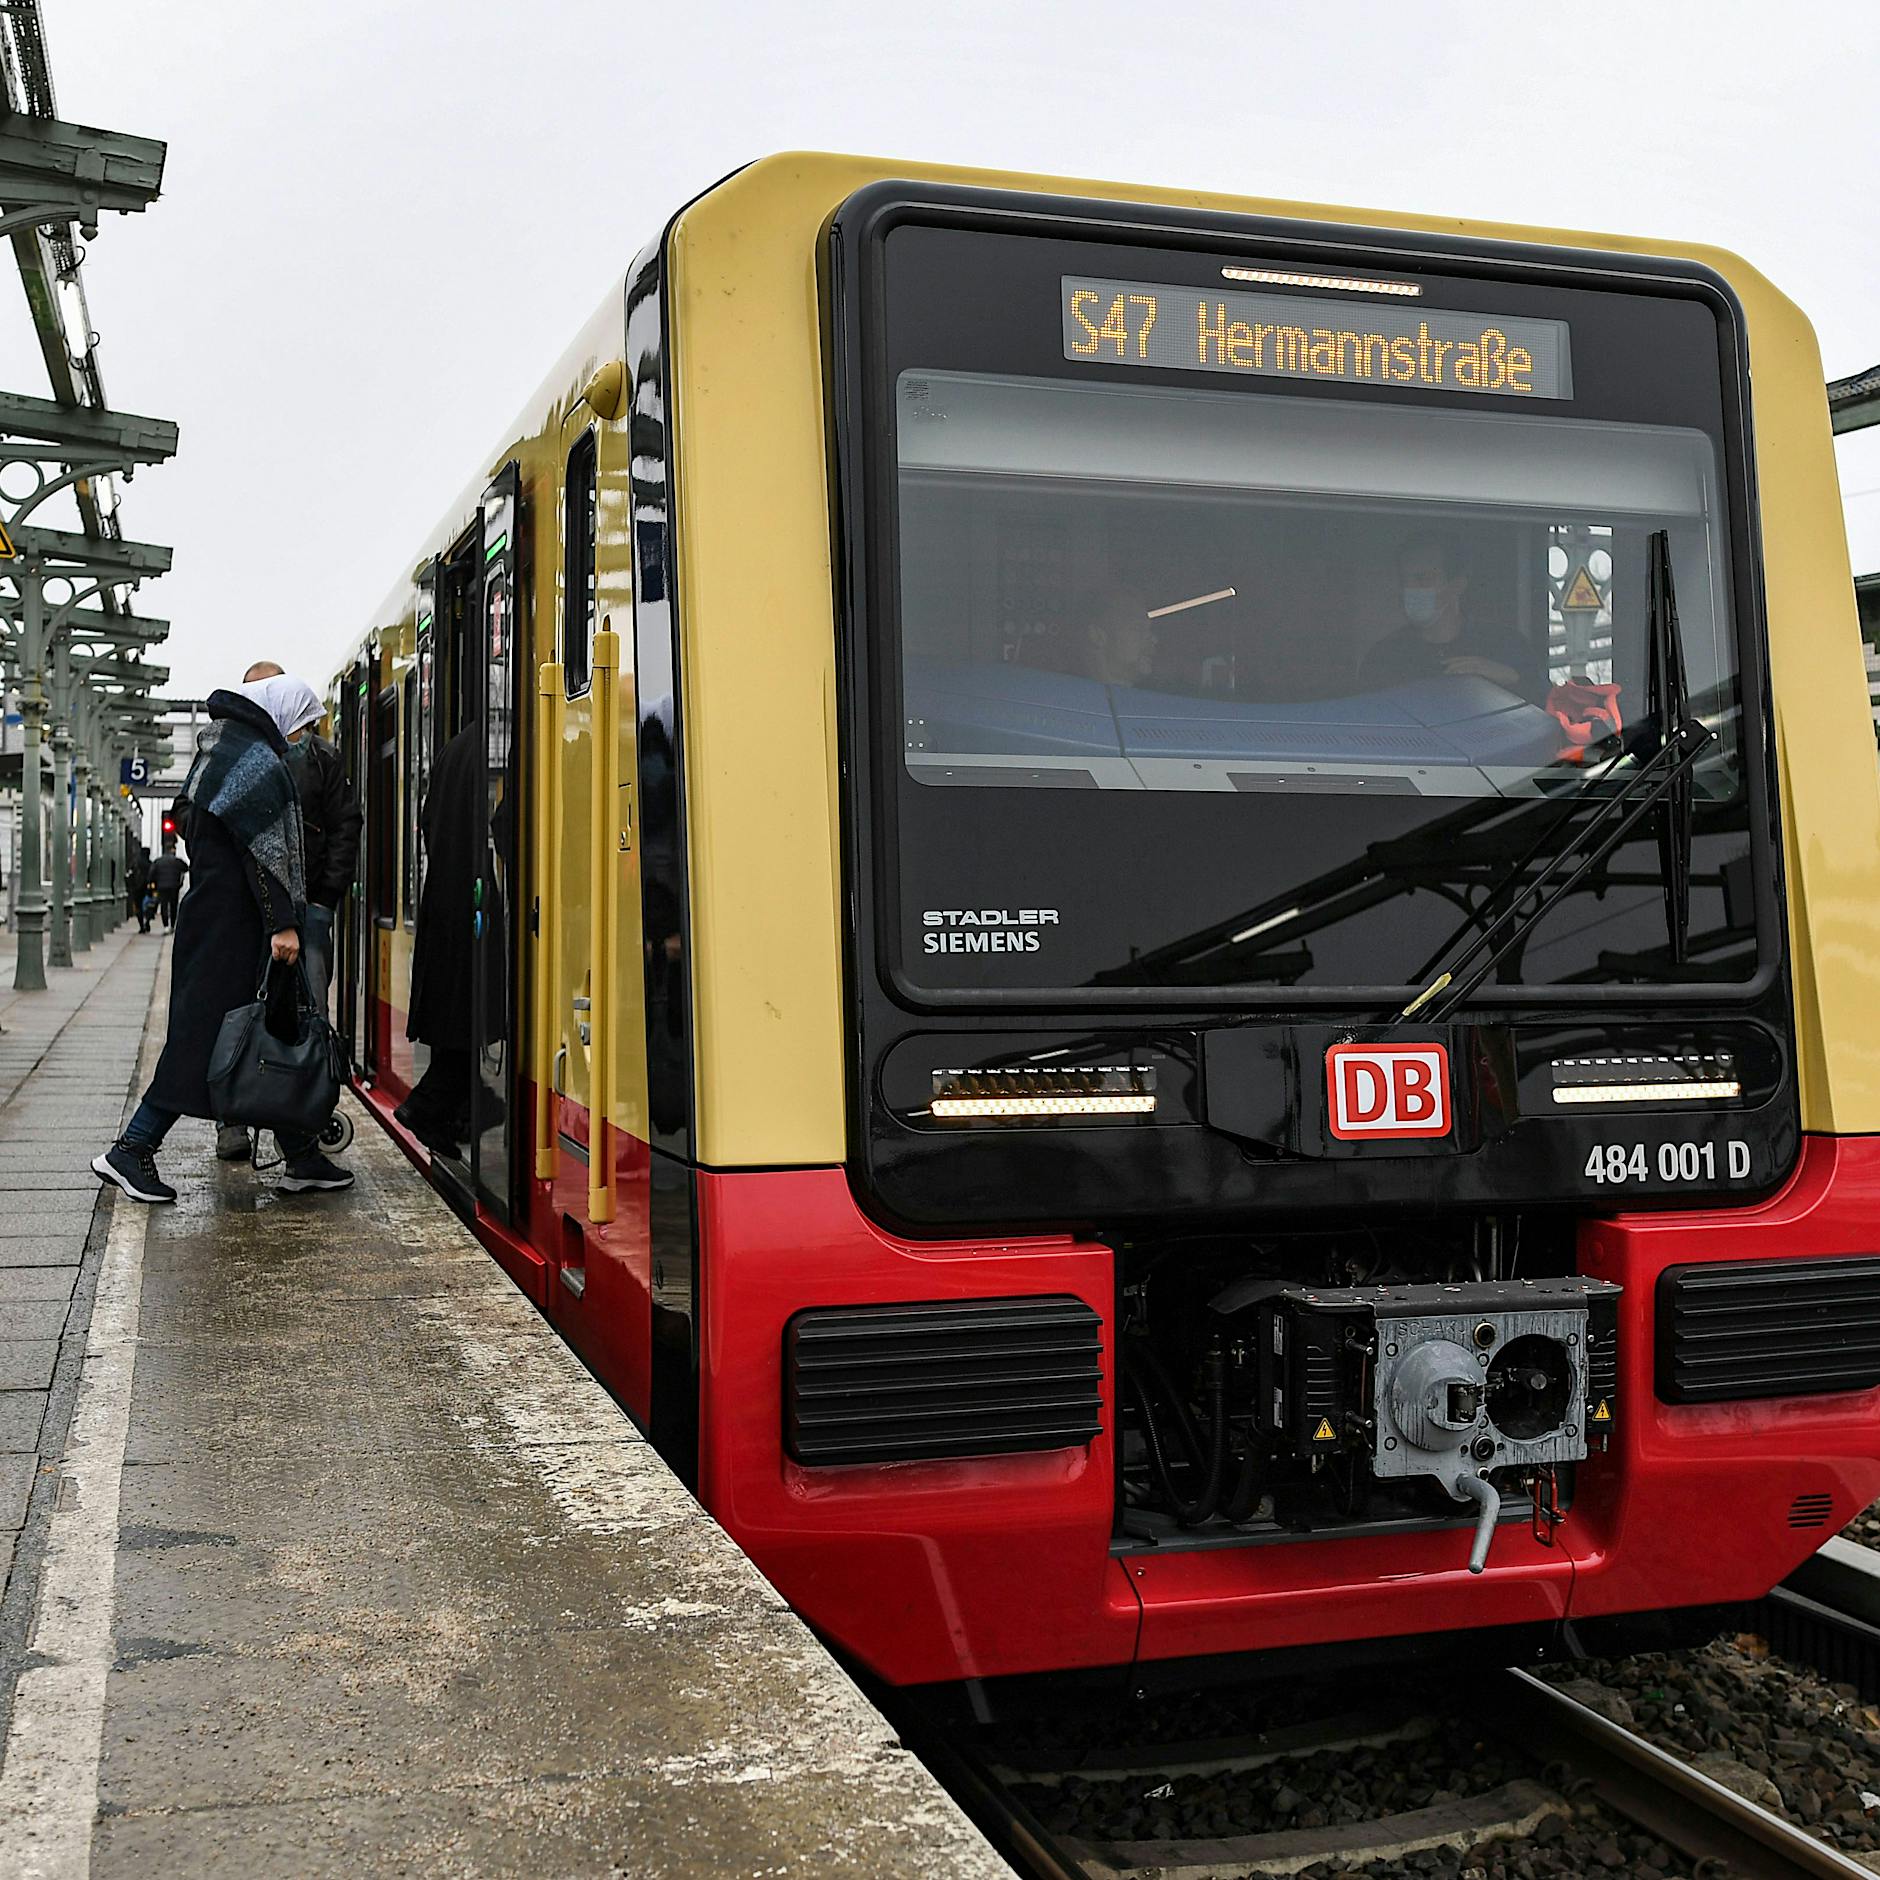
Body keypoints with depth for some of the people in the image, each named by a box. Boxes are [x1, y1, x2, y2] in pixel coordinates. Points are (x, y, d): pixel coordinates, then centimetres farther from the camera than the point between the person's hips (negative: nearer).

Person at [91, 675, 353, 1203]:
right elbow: (266, 848, -19)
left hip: (211, 915, 10)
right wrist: (283, 922, -20)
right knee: (205, 1034, -5)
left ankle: (303, 1158, 13)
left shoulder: (219, 749, 18)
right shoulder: (258, 763, -13)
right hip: (234, 925, -10)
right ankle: (130, 1151, 1)